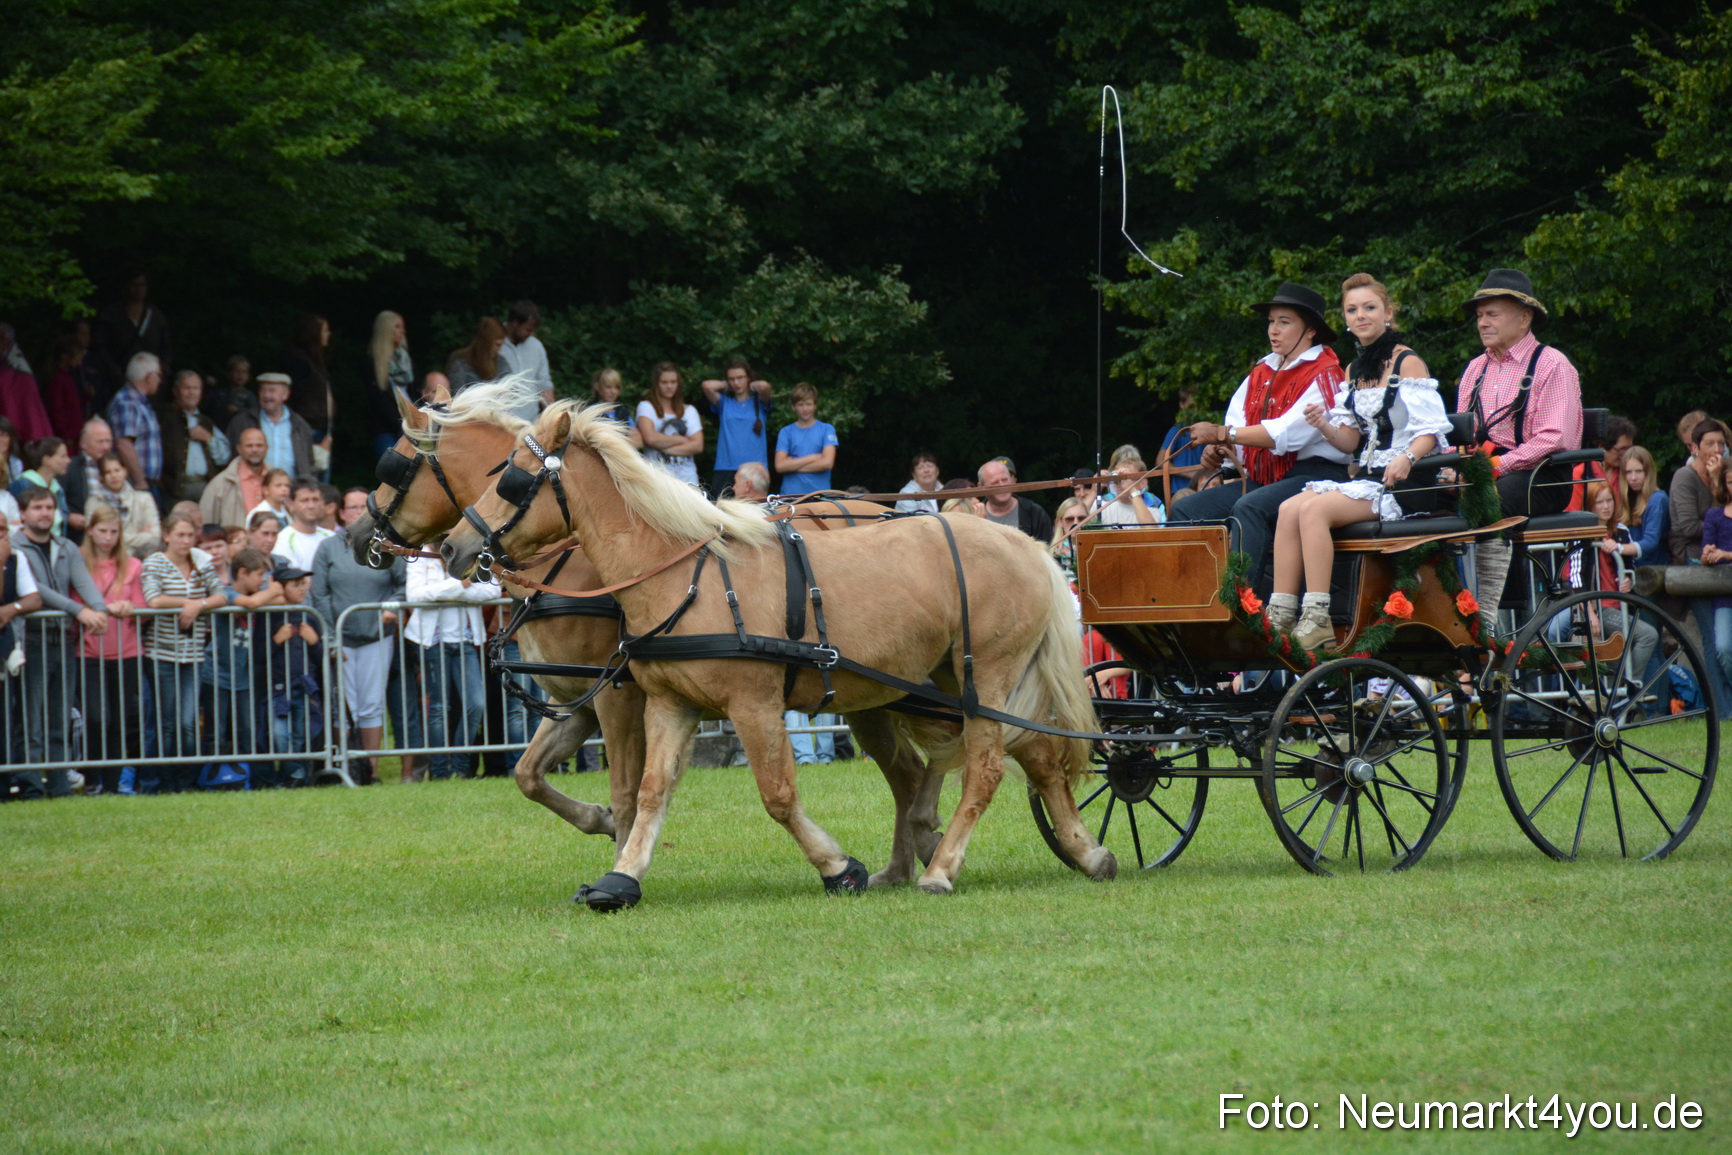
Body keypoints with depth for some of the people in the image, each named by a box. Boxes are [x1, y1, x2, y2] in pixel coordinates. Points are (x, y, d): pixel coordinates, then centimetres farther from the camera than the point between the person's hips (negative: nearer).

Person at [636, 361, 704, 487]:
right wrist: (681, 440, 1)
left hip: (687, 478, 3)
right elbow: (651, 438, -9)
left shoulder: (689, 410, 16)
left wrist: (666, 449, -5)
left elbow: (698, 445, 4)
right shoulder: (646, 407, 7)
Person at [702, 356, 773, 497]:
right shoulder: (724, 403, 13)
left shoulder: (758, 402, 10)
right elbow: (707, 386, -2)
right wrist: (726, 386, 13)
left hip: (755, 470, -1)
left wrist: (750, 386, 9)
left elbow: (765, 386, -10)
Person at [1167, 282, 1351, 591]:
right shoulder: (1261, 373, 18)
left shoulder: (1324, 375, -6)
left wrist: (1222, 434, -21)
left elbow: (1289, 432, -20)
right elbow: (1237, 428, 11)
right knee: (1185, 510, -9)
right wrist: (1218, 449, -14)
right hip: (1261, 479, 8)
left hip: (1313, 476, -8)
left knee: (1249, 508, -36)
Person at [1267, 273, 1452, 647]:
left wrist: (1407, 459, -33)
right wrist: (1325, 427, -6)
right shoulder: (1354, 371, 17)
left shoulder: (1407, 363, -5)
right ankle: (1280, 617, -21)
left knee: (1314, 510, -26)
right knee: (1290, 508, -15)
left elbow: (1431, 430, -13)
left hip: (1404, 482, -7)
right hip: (1367, 476, 7)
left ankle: (1317, 621, -30)